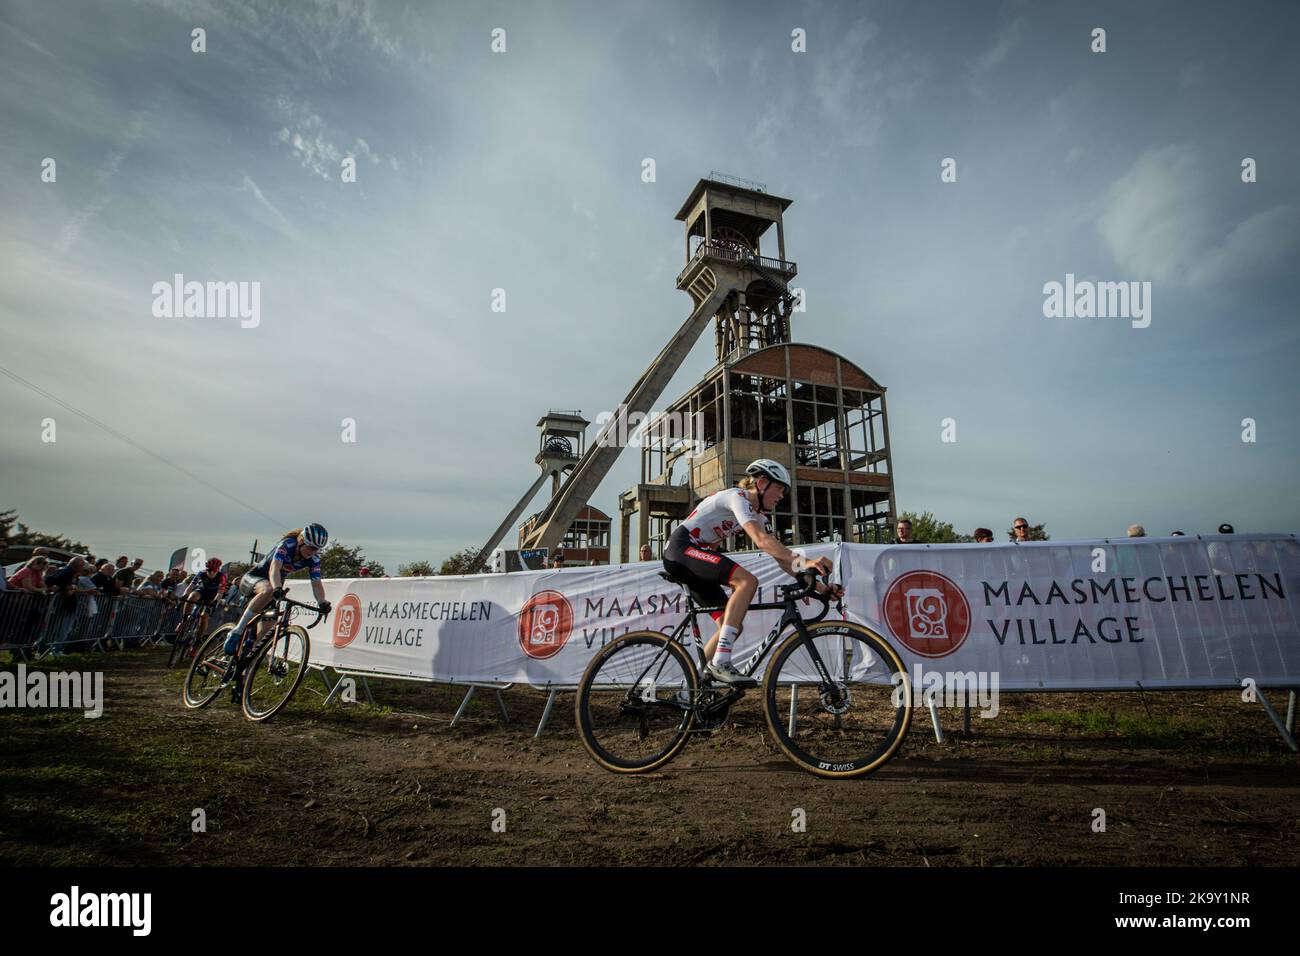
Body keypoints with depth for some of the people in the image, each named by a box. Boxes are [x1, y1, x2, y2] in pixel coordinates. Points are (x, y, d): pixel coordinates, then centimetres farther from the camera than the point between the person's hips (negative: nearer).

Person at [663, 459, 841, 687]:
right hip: (681, 547, -10)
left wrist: (820, 587, 0)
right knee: (747, 581, -28)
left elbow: (780, 557, 9)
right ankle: (720, 662, -29)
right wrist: (803, 562, -39)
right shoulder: (737, 497, -14)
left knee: (733, 625, 3)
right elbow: (762, 541, -30)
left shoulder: (757, 515, 14)